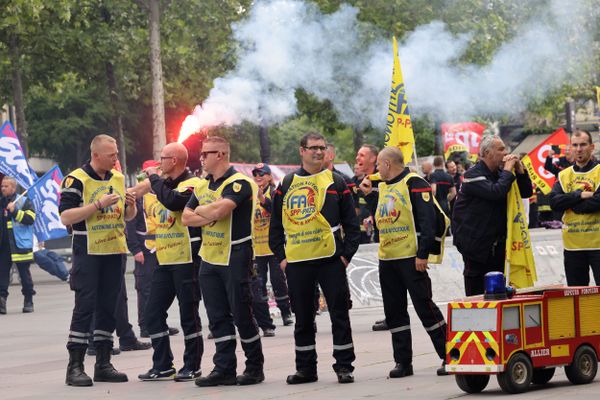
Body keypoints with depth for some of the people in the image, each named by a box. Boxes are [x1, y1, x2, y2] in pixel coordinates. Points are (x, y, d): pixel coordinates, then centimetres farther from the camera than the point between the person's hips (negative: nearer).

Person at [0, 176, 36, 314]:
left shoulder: (24, 202, -2)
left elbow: (30, 219, -15)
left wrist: (15, 211, -21)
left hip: (19, 244, -5)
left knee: (24, 273, 2)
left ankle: (28, 301, 9)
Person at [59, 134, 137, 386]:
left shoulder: (118, 178, 12)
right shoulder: (76, 180, -8)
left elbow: (128, 216, 20)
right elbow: (65, 217, -16)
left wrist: (131, 205, -3)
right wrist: (98, 205, -21)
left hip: (114, 252, 6)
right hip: (87, 254, -6)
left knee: (108, 308, 8)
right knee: (84, 308, -7)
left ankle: (103, 365, 14)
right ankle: (75, 367, -5)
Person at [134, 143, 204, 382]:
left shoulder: (192, 184, -11)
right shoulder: (165, 184, 16)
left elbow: (172, 201, -29)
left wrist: (154, 178, -17)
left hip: (187, 260, -9)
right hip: (164, 261, 9)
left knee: (188, 314, -1)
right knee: (153, 313, 7)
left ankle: (192, 366, 8)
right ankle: (162, 365, 14)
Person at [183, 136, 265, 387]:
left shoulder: (238, 183, -12)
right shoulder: (203, 186, 14)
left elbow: (220, 209, -27)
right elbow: (187, 217, 9)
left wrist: (201, 211, -7)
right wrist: (210, 216, -9)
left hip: (235, 258, -8)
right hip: (209, 259, 8)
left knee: (242, 315, -2)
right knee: (218, 318, 6)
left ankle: (255, 367, 9)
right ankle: (224, 369, 10)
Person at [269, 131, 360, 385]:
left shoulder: (335, 182, 4)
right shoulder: (287, 185, 10)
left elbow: (350, 222, 3)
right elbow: (276, 224, 13)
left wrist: (347, 253, -5)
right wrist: (280, 256, 5)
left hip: (330, 259, -2)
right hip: (296, 262, 2)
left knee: (339, 314, -1)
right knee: (302, 318, 9)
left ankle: (344, 366, 6)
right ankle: (305, 368, 17)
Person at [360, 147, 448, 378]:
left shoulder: (414, 183, -9)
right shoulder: (382, 187, 17)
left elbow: (427, 219, -16)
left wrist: (423, 253, -20)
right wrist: (367, 194, 13)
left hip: (411, 258, -8)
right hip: (386, 260, 8)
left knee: (425, 306, -7)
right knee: (394, 311, 8)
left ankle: (448, 357, 0)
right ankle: (402, 361, 13)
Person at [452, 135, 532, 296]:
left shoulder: (499, 173, 13)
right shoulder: (473, 175, -13)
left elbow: (526, 192, 11)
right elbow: (495, 192, -29)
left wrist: (520, 170, -3)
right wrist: (508, 171, -17)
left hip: (496, 243, 8)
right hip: (476, 243, -8)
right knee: (476, 291, -4)